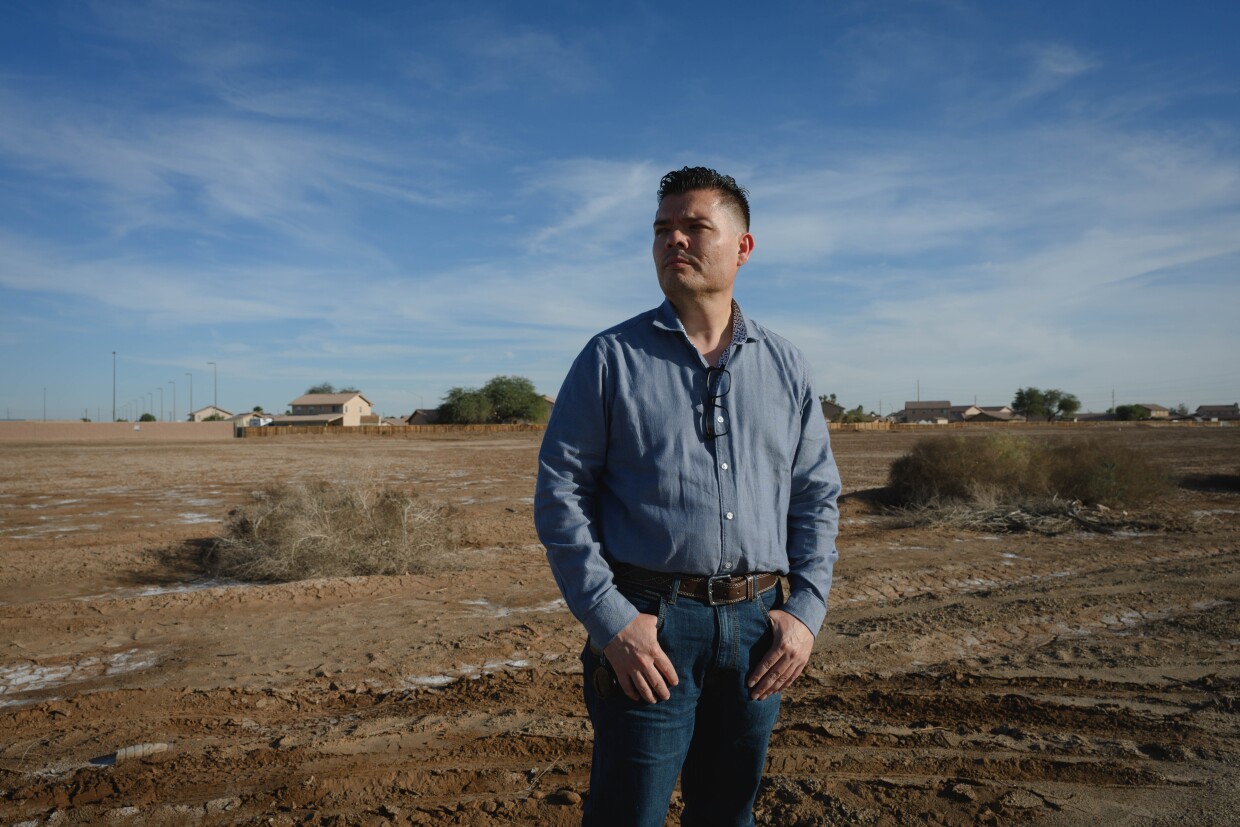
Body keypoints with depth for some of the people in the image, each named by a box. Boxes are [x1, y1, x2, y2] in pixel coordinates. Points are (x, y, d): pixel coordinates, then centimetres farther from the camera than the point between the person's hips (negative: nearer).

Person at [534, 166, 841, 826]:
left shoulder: (785, 367, 9)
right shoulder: (611, 358, -1)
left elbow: (817, 497, 11)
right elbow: (560, 494, -5)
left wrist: (806, 611, 0)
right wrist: (610, 620, -12)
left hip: (758, 627, 4)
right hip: (648, 629, -3)